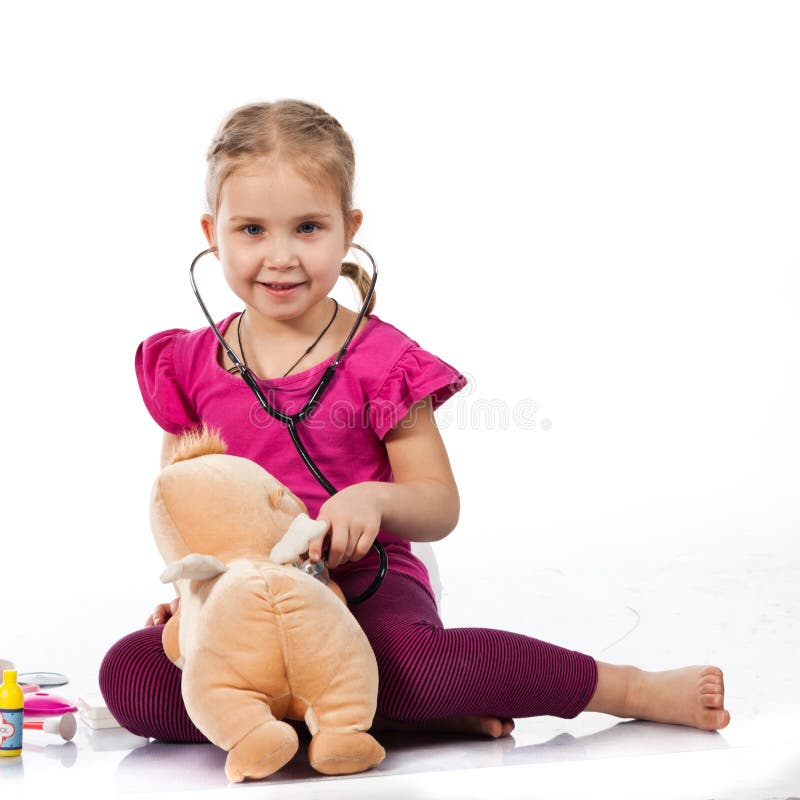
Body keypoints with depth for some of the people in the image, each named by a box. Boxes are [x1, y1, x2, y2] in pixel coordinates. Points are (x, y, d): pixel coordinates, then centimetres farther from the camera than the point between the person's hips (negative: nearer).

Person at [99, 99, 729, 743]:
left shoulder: (381, 362, -3)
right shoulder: (188, 364, 7)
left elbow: (440, 507, -2)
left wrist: (374, 499, -24)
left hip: (365, 586, -4)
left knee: (412, 659, -39)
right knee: (128, 675, -25)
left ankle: (633, 688, -19)